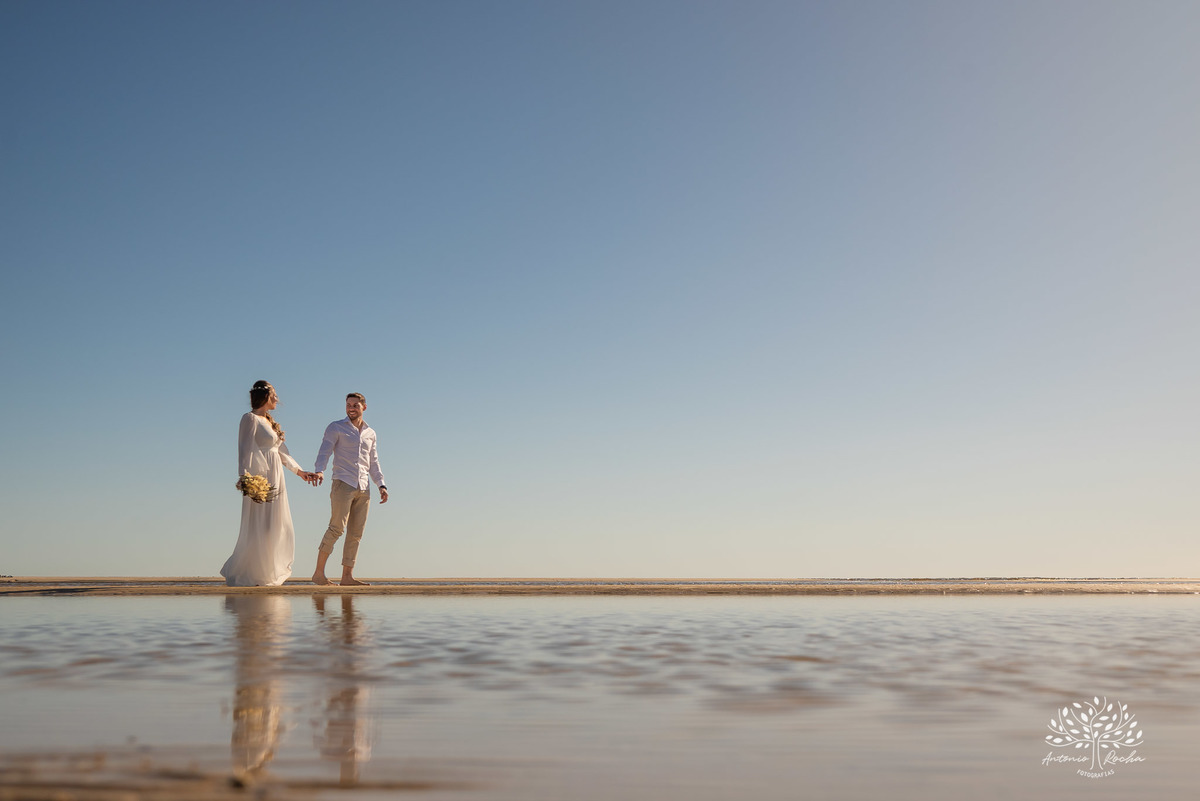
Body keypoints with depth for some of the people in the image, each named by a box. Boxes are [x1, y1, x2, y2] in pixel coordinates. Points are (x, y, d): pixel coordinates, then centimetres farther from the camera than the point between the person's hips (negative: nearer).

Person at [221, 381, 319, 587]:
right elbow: (246, 449, -14)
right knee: (257, 529, -8)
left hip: (275, 479, 9)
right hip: (260, 477, -9)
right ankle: (245, 576, -1)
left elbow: (281, 451, 28)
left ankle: (267, 575, 12)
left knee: (276, 528, 8)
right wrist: (245, 477, -25)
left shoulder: (269, 421, 21)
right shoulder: (250, 418, -5)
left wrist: (299, 471, 32)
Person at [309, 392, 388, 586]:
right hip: (343, 483, -5)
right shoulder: (336, 428, 5)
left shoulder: (370, 433, 19)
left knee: (355, 534, 1)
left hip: (363, 489, 5)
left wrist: (382, 485, 11)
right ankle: (319, 573, -11)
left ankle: (347, 576, 3)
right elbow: (324, 452, -6)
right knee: (337, 528, -16)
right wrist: (319, 471, -25)